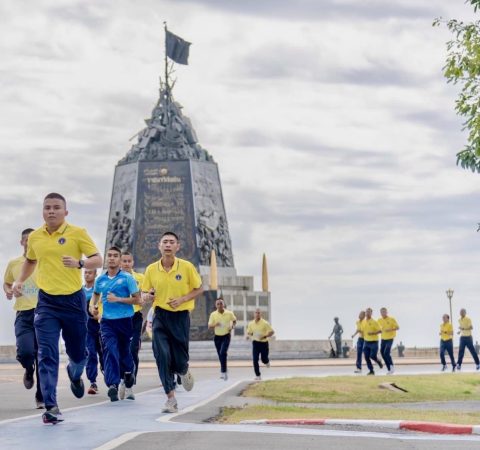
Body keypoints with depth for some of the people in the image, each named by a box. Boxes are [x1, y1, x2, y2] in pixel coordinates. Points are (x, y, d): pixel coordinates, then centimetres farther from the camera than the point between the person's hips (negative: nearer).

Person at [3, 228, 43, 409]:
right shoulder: (13, 264, 9)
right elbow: (6, 283, 24)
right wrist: (8, 291, 1)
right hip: (23, 314, 0)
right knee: (25, 352, -19)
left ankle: (41, 397, 14)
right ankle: (29, 370, 18)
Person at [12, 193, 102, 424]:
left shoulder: (77, 233, -6)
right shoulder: (34, 237, 5)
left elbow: (97, 260, -7)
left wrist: (79, 263, -26)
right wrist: (20, 280, 10)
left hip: (73, 300, -1)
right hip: (47, 302, 1)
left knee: (78, 353, 11)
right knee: (47, 355, -8)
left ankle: (75, 374, 47)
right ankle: (51, 407, -6)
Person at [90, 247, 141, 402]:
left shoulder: (127, 278, -3)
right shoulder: (100, 279, 9)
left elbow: (138, 300, -6)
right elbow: (96, 294, 31)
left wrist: (118, 299, -14)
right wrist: (92, 305, 11)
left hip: (124, 320, -2)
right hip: (107, 321, 2)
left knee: (124, 352, 10)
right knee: (110, 351, -17)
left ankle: (129, 385, 34)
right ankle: (113, 385, -26)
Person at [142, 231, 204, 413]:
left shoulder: (187, 266, -6)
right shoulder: (151, 269, -1)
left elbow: (199, 289, 3)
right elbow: (145, 293, 10)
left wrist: (182, 299, -12)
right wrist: (148, 296, -15)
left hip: (180, 316, -1)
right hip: (160, 316, 1)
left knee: (179, 359, 3)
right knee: (162, 356, -13)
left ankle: (184, 372, 43)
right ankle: (171, 398, -6)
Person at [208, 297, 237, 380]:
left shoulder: (229, 313, -6)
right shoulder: (213, 314, -5)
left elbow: (234, 320, 13)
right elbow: (209, 326, -5)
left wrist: (232, 326, -7)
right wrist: (215, 325, -26)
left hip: (226, 336, -2)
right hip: (217, 336, 2)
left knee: (223, 353, -20)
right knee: (220, 355, 9)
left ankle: (223, 372, -17)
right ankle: (223, 372, 26)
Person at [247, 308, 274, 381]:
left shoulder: (265, 323, -11)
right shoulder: (251, 324, 0)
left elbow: (272, 332, -7)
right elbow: (248, 333, 13)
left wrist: (265, 336, -22)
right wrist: (251, 334, -10)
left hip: (264, 343, -2)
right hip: (255, 343, 2)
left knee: (264, 359, 6)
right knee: (255, 360, -10)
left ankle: (267, 361, 46)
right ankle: (258, 375, -2)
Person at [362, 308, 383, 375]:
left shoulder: (374, 322, -11)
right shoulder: (364, 322, 6)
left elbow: (380, 331, -13)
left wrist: (373, 333, -24)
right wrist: (364, 335, 11)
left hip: (374, 342, -5)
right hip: (366, 342, 5)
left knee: (372, 356, -8)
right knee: (366, 357, -2)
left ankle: (378, 361, 25)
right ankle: (371, 370, 8)